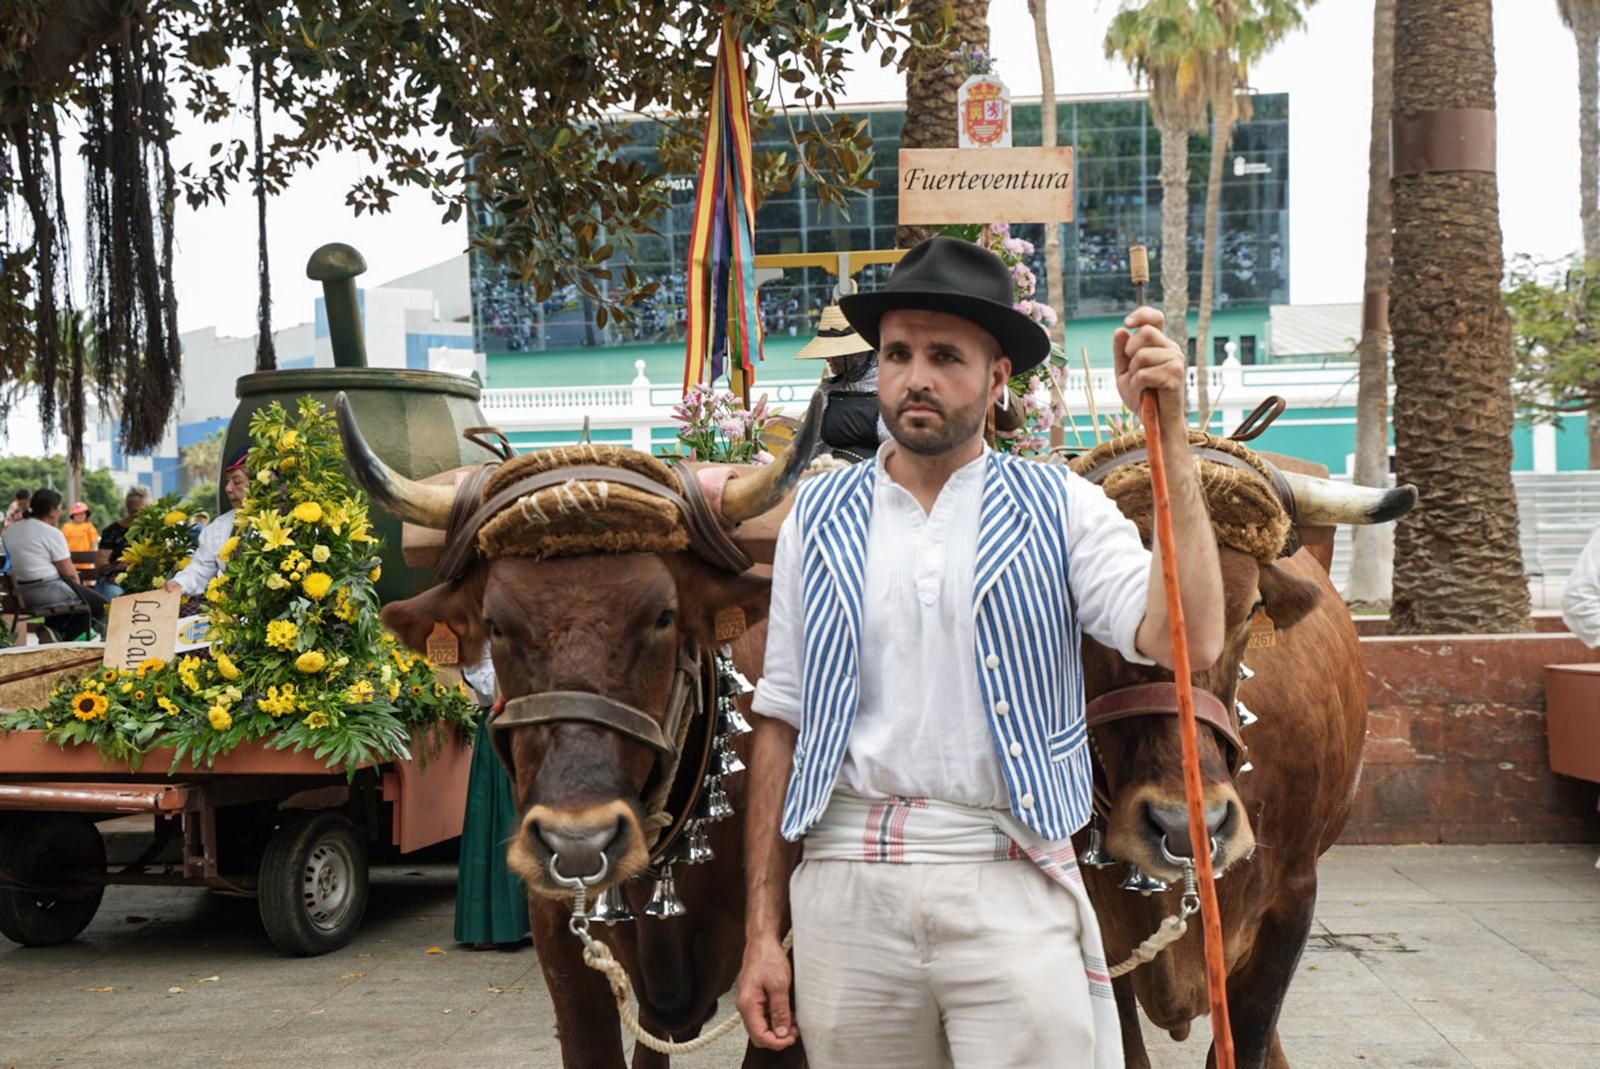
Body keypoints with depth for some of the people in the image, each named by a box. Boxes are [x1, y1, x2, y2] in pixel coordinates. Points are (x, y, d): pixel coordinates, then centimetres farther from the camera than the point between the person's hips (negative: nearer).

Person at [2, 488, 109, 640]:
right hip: (49, 591, -8)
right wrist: (78, 585, 9)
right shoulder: (52, 533, -13)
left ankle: (53, 630, 12)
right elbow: (69, 572, -14)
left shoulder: (12, 529, 9)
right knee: (99, 604, 9)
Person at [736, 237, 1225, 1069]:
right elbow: (782, 723, 9)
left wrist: (1169, 437, -14)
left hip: (1013, 891, -2)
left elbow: (1188, 643, -13)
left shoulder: (1060, 509, 2)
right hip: (846, 892, 2)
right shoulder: (819, 519, 7)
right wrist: (761, 933, 6)